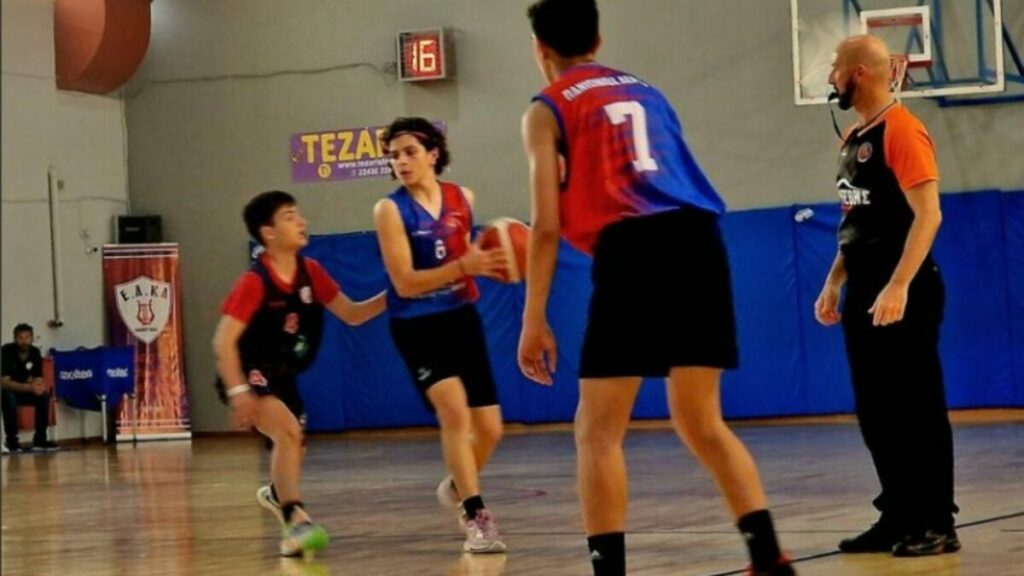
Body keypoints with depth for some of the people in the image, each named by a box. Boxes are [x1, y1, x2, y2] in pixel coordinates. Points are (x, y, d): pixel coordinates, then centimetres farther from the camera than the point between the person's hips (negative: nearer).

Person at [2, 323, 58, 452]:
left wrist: (39, 385, -30)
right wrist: (29, 387, -39)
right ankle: (11, 440, -23)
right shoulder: (6, 351, -22)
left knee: (44, 394, -20)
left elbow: (38, 379, -4)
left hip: (24, 391, 5)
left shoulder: (35, 352, -6)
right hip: (7, 391, -5)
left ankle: (39, 440, -13)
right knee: (10, 398, -37)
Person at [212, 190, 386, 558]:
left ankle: (277, 495, 56)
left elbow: (351, 314, 2)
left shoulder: (310, 273, -4)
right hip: (250, 376, -8)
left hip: (283, 377, 8)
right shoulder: (255, 282, -23)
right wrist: (238, 391, -36)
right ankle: (295, 521, -31)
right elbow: (223, 342, -26)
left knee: (292, 442, 22)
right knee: (289, 431, -30)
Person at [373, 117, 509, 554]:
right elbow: (405, 283, -18)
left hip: (462, 319, 5)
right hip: (417, 326, -5)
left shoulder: (462, 198, 1)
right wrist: (464, 265, -29)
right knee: (455, 410, -22)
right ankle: (476, 516, -13)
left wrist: (488, 262, -3)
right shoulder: (391, 209, -13)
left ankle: (458, 486, 37)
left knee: (489, 428, 7)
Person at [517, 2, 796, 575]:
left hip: (632, 250, -5)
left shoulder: (547, 110, 10)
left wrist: (535, 321, 3)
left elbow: (548, 226, 2)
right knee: (702, 424, 15)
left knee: (599, 432, 2)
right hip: (698, 239, 5)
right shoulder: (647, 91, 27)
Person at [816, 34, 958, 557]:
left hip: (900, 295, -9)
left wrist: (898, 287, -27)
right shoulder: (853, 138, 15)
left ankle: (937, 524, 1)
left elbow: (928, 214, -20)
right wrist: (834, 284, 16)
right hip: (864, 295, 9)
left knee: (917, 410, -4)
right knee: (876, 412, 11)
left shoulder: (900, 130, -12)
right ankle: (899, 517, 18)